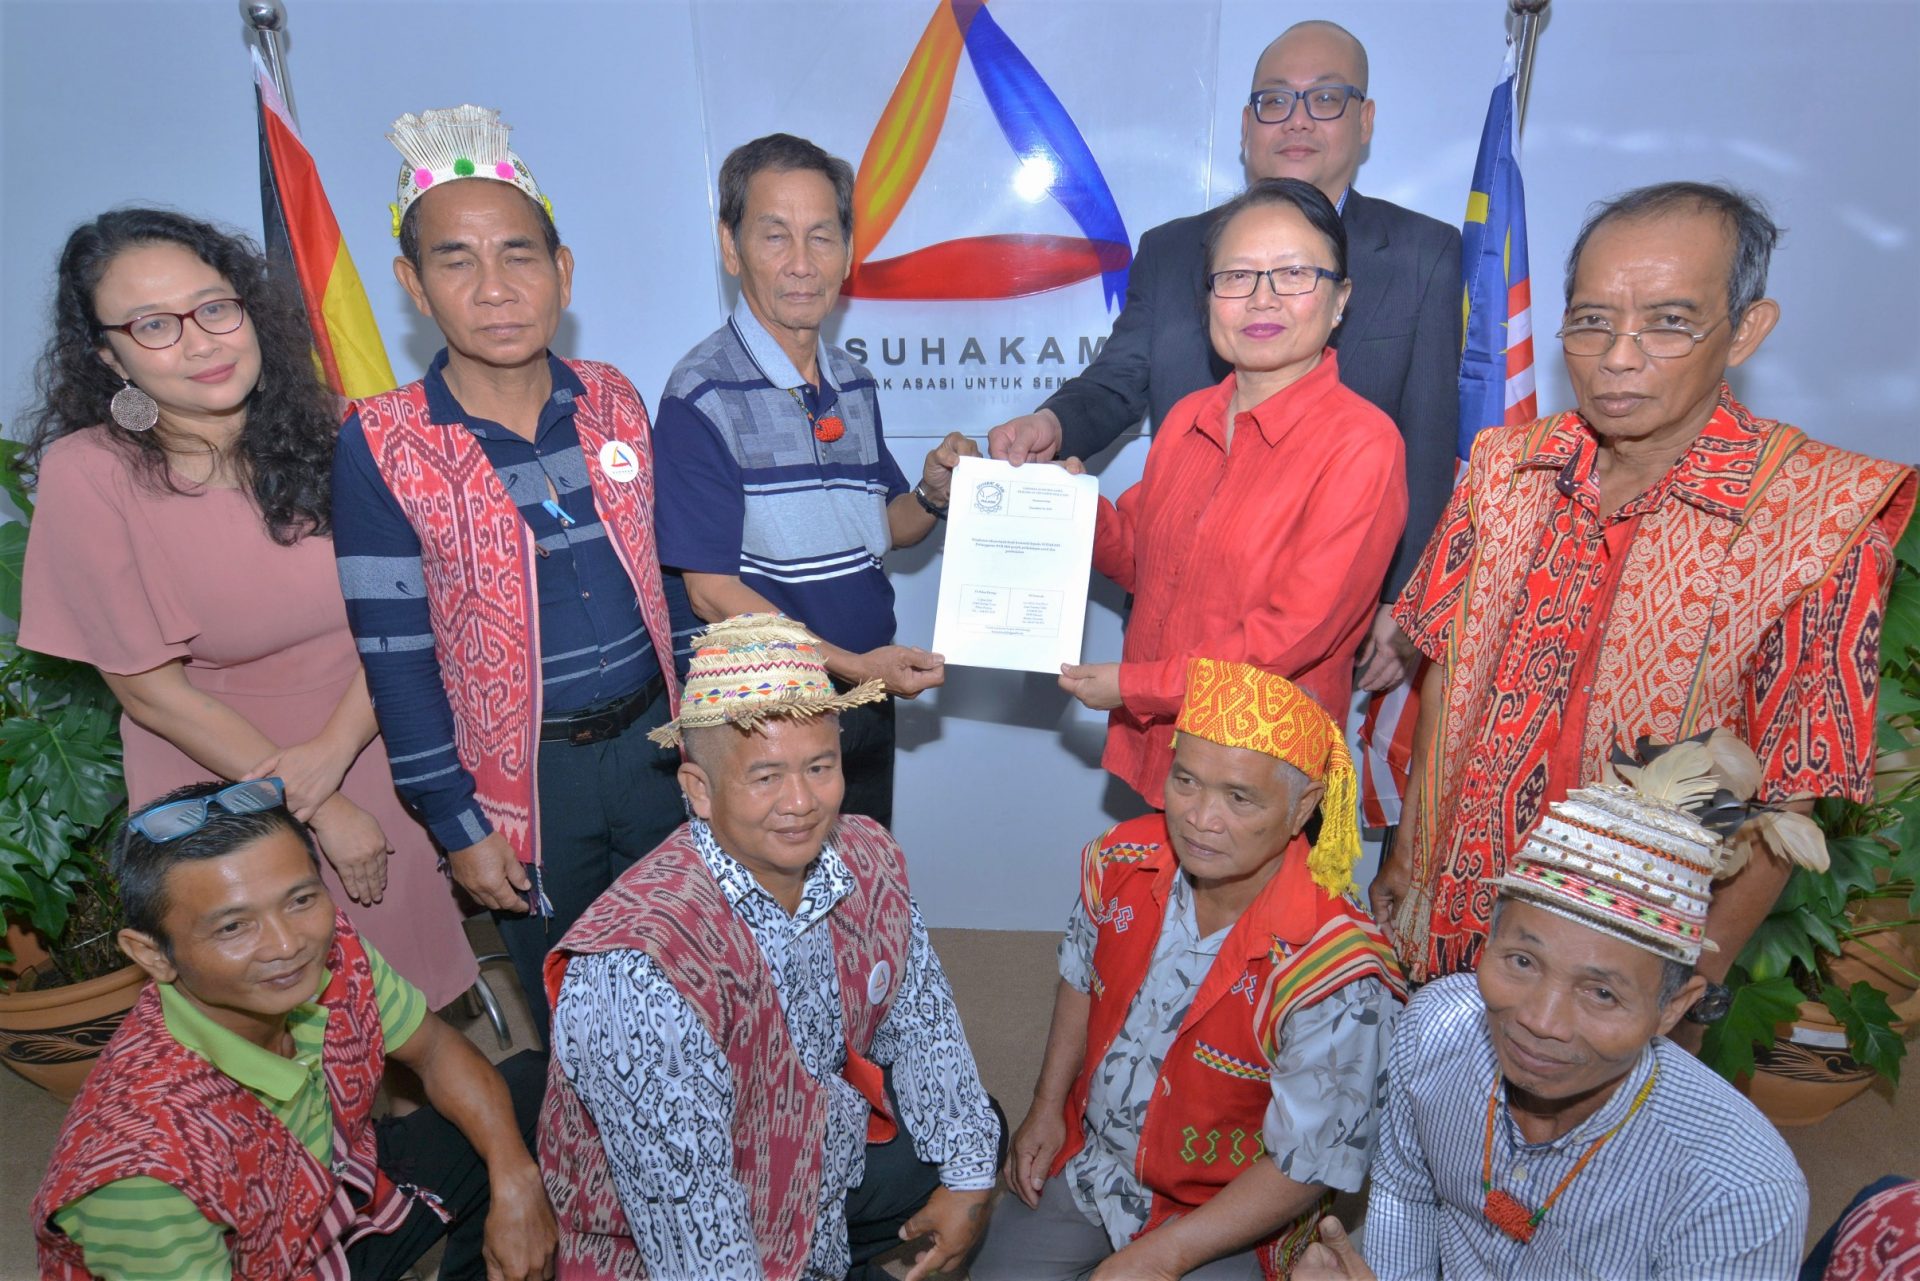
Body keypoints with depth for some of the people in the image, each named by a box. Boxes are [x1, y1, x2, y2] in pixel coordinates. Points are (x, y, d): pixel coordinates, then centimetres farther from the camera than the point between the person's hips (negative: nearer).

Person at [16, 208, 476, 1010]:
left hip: (367, 753, 3)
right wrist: (321, 810, -13)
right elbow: (151, 690, -14)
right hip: (218, 780, -2)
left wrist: (333, 750, -21)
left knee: (414, 978, 19)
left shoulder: (325, 433, -9)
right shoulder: (89, 474, -17)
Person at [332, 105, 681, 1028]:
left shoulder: (613, 402, -2)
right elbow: (395, 658, -9)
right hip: (521, 779, -3)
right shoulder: (381, 445, -13)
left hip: (652, 739, 3)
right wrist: (458, 827, -8)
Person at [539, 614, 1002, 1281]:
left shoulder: (868, 858, -13)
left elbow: (916, 1016, 1)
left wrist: (968, 1176, 3)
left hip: (832, 1141, 7)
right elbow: (686, 1205, -29)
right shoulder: (635, 971, -34)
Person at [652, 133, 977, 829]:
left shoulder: (854, 383, 6)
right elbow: (712, 590, -18)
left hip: (865, 698, 7)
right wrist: (849, 664, -22)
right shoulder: (702, 396, -16)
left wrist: (933, 493, -7)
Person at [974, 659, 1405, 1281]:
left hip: (1225, 1217, -4)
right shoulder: (1118, 862, -16)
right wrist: (1048, 1107, 4)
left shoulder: (1338, 978, -31)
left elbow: (1309, 1165, -21)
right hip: (1082, 1159, 4)